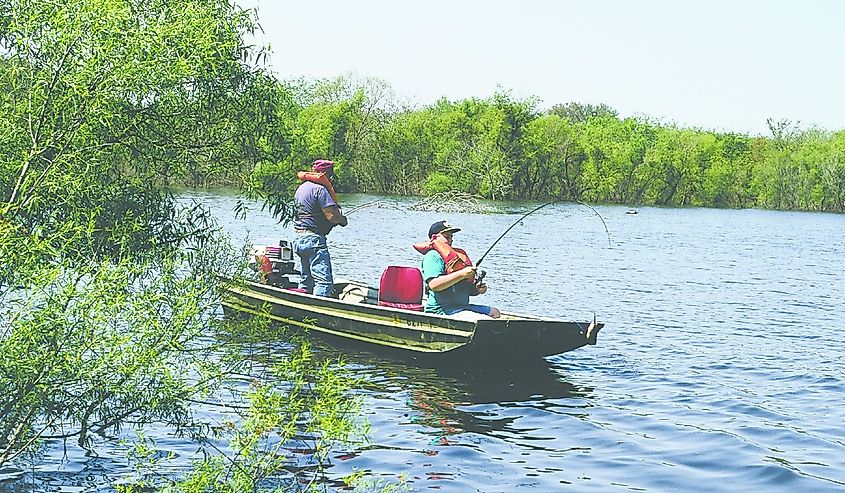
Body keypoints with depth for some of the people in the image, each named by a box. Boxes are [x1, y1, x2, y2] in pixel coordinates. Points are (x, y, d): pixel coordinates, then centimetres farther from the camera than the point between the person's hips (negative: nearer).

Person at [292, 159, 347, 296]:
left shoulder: (301, 188, 18)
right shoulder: (320, 189, -12)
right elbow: (331, 215, -20)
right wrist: (342, 219, 2)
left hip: (297, 238, 10)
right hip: (313, 239, -10)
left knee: (306, 279, 18)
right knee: (324, 280, -12)